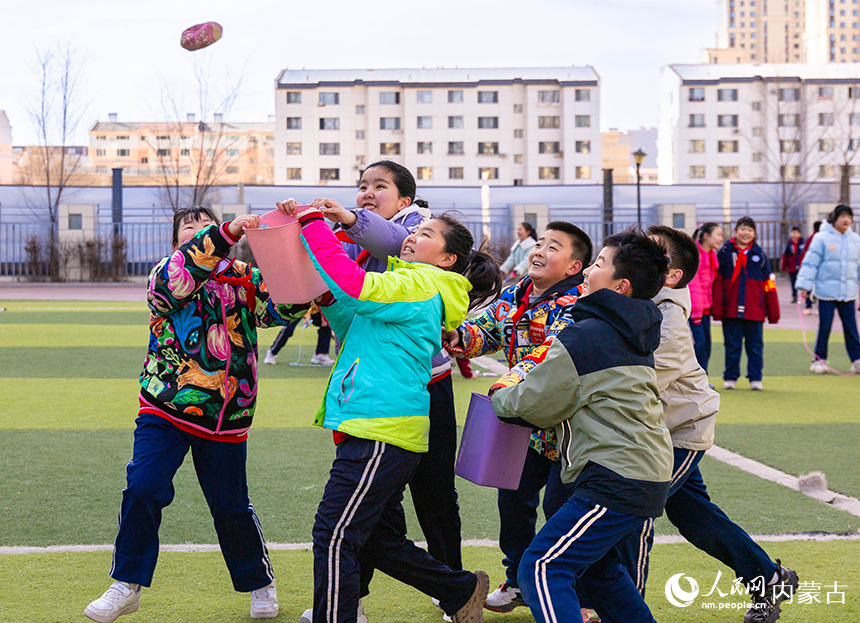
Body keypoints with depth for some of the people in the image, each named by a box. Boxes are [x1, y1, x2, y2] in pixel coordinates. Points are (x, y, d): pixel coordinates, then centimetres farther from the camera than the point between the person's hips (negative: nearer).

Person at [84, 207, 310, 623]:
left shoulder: (246, 279, 6)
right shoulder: (164, 273, 0)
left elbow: (287, 305, -8)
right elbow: (176, 278, -24)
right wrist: (227, 233, -36)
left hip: (226, 418, 1)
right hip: (166, 410, -1)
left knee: (231, 506, 8)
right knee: (142, 490, -11)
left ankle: (259, 583, 29)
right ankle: (127, 586, 4)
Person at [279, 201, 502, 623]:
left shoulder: (420, 284, -6)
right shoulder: (412, 289, 25)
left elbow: (354, 286, -23)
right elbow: (349, 323, 26)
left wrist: (313, 225, -16)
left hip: (381, 435, -10)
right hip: (384, 431, 10)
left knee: (334, 536, -11)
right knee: (381, 542, 18)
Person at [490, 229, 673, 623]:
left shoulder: (586, 335, -14)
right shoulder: (635, 337, 15)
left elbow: (533, 405, -8)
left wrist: (500, 395, 13)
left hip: (616, 483, -10)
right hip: (649, 476, 10)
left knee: (541, 569, -11)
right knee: (595, 567, 26)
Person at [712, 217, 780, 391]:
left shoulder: (759, 255, 7)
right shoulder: (725, 253, 3)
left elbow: (769, 284, 9)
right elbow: (717, 283, 2)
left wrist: (773, 312, 6)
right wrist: (717, 309, -5)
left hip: (755, 311, 1)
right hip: (731, 310, -1)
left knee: (755, 345, 3)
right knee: (732, 345, 5)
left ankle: (755, 379, 10)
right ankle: (730, 378, 14)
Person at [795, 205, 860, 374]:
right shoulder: (822, 238, -5)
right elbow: (810, 263, -5)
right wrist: (804, 285, -10)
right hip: (826, 289, -3)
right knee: (824, 326, 0)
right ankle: (819, 360, 11)